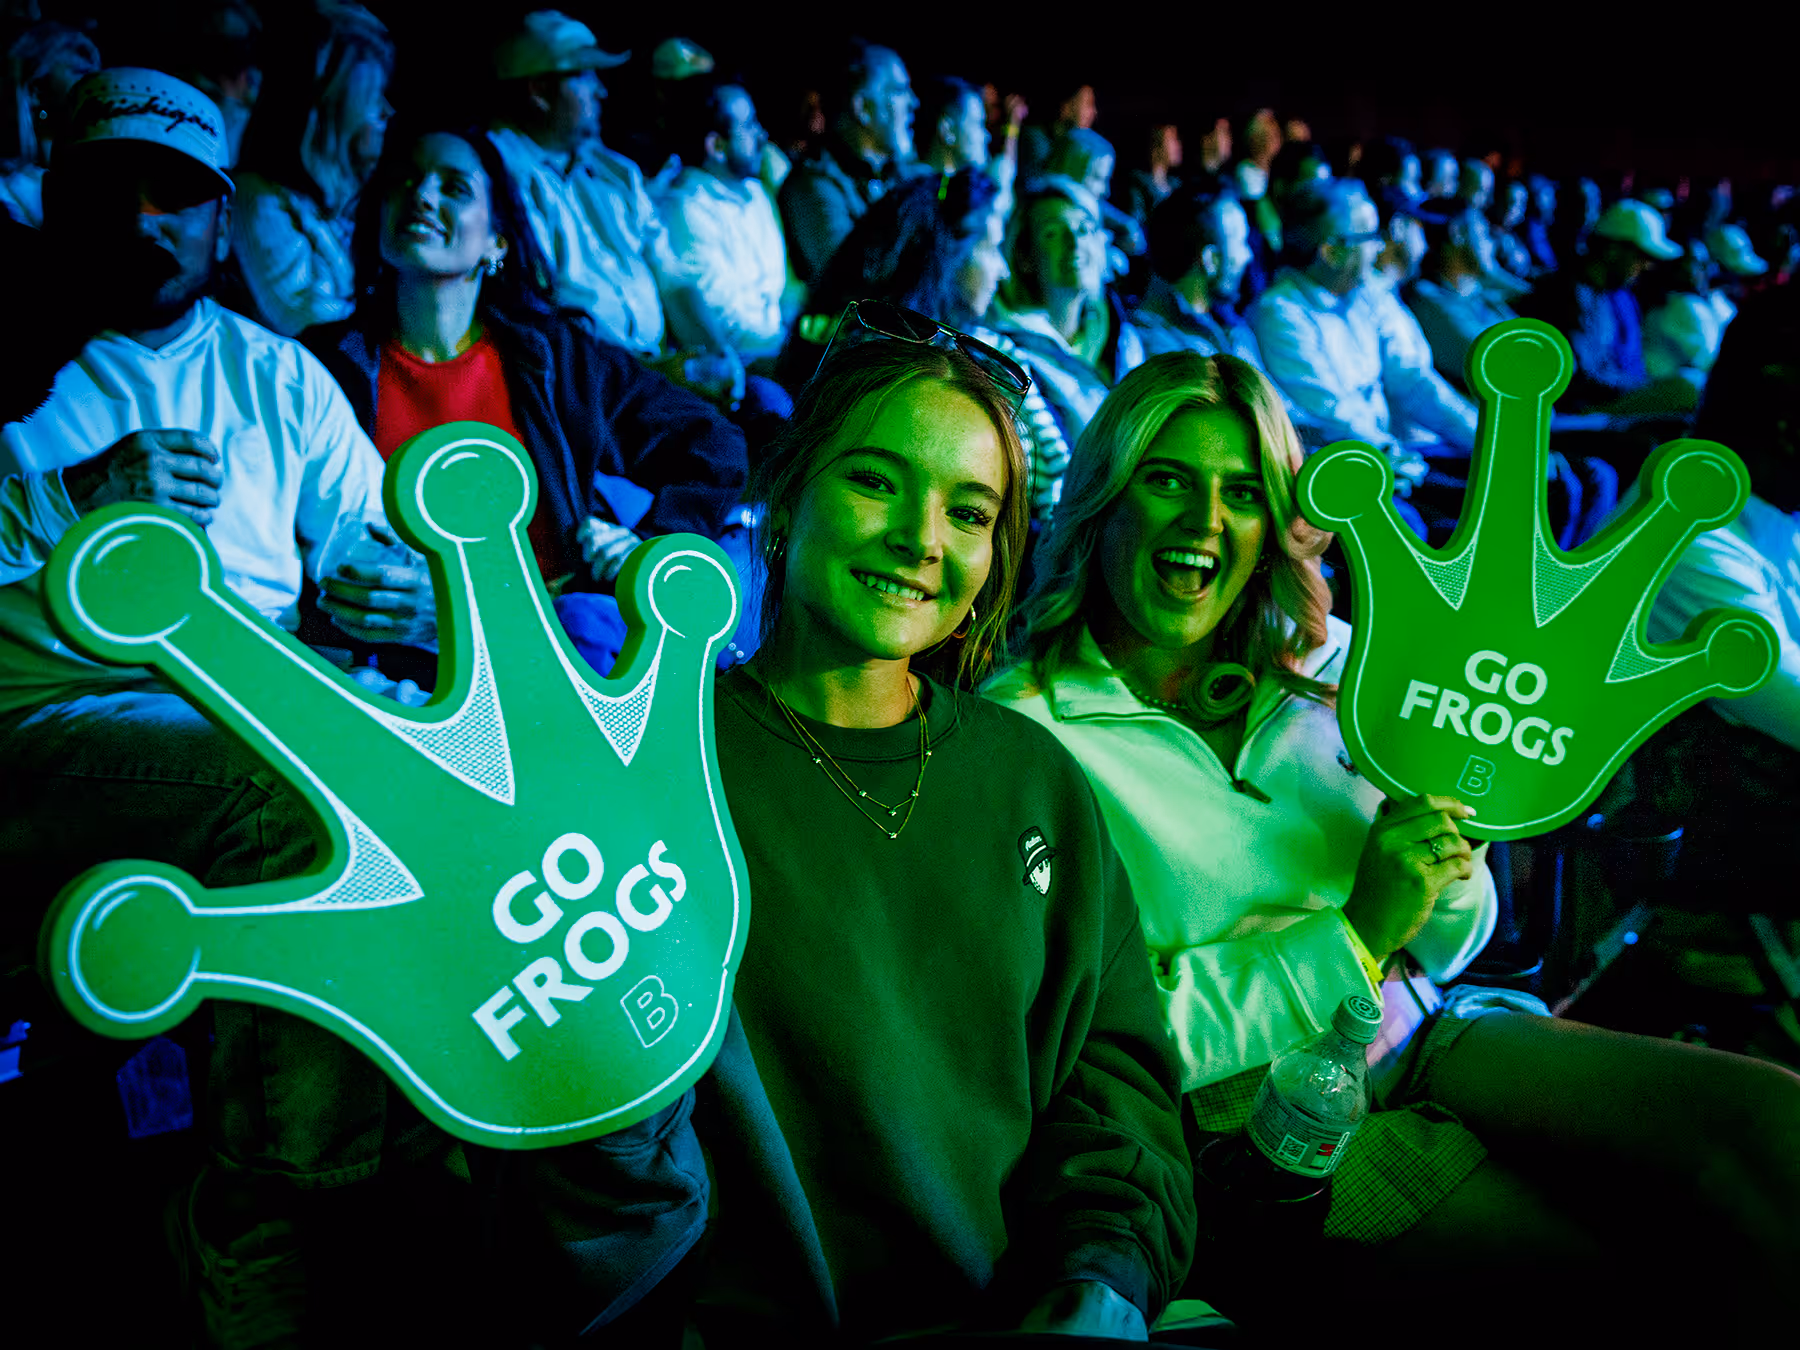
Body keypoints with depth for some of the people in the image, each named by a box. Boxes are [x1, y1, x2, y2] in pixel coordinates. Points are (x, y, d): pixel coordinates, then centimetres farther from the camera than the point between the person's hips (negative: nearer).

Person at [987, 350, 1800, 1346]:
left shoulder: (1321, 667, 8)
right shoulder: (1018, 730, -8)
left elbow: (1444, 949, 15)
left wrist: (1445, 849, -8)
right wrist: (1350, 941, -16)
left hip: (1417, 1037, 6)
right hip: (1248, 1101, -5)